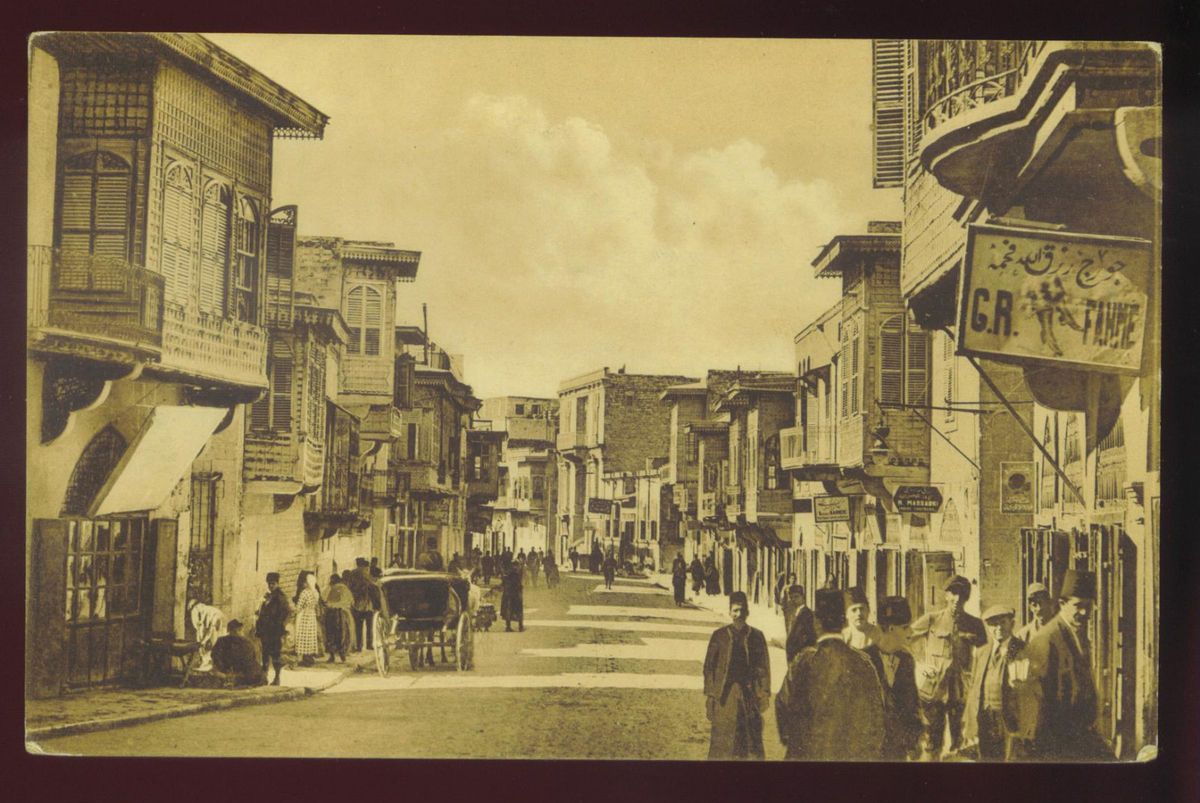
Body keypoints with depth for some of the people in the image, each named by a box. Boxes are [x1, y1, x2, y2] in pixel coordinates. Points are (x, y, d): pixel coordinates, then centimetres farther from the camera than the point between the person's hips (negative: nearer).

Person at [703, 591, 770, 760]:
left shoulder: (756, 636, 4)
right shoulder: (719, 635, 2)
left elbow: (763, 667, 6)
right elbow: (709, 667, 4)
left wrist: (764, 693, -1)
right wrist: (709, 695, -1)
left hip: (749, 694, 1)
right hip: (725, 694, -1)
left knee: (751, 738, 0)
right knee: (722, 739, 0)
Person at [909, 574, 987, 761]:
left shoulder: (974, 625, 8)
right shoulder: (931, 619, 3)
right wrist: (922, 663, 1)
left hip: (961, 690, 1)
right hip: (932, 688, -1)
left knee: (961, 742, 3)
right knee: (931, 740, 1)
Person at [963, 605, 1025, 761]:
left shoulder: (1023, 651, -4)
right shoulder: (981, 652, 13)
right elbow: (973, 689, 15)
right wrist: (967, 724, 11)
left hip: (1010, 723, -4)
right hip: (983, 723, 4)